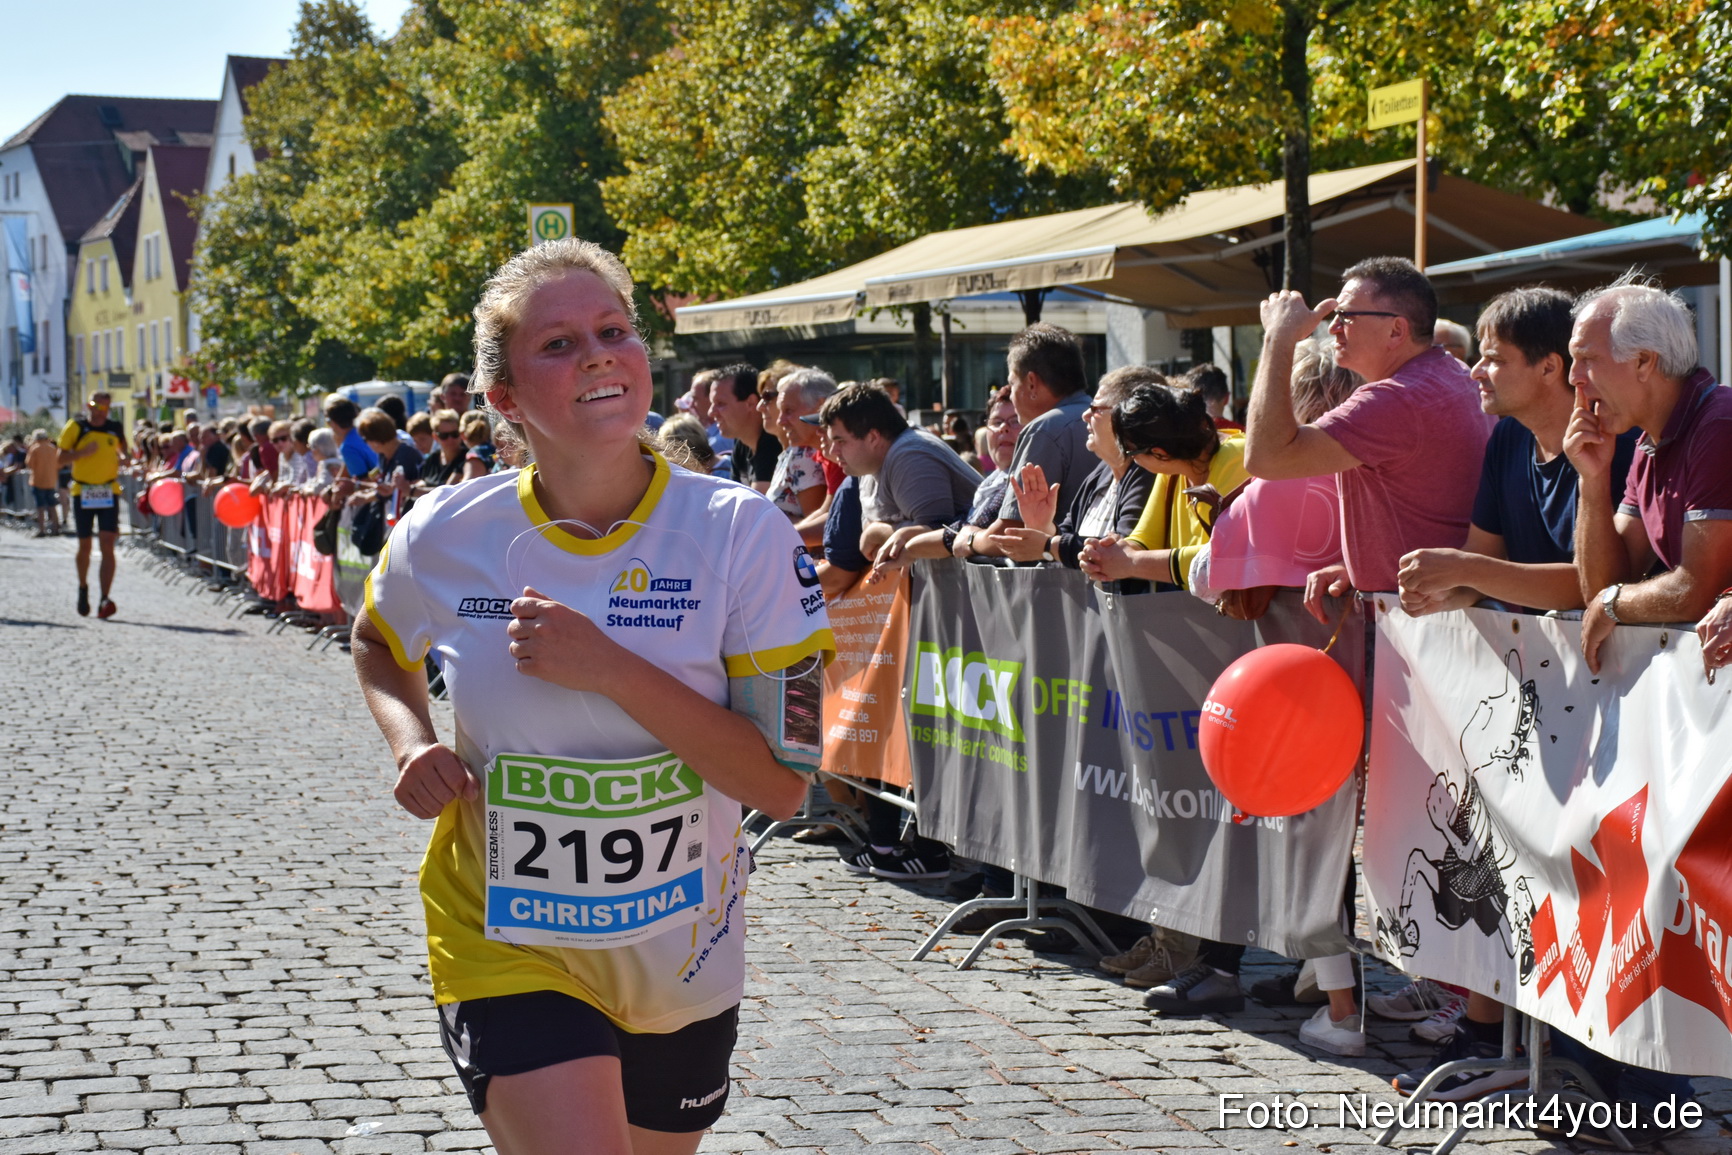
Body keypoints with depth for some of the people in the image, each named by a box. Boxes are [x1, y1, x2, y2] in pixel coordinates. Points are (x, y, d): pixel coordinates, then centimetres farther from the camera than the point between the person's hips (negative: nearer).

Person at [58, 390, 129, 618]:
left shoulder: (115, 428, 3)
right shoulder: (76, 427, -3)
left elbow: (122, 448, 23)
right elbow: (60, 458, -4)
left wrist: (123, 457, -1)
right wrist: (82, 452, -20)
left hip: (109, 493, 0)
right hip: (82, 493, 0)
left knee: (107, 546, -12)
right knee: (84, 546, 9)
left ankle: (105, 600, -16)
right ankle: (83, 587, 37)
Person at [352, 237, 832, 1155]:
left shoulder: (741, 534, -14)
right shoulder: (444, 539, -9)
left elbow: (782, 783, -17)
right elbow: (377, 645, 15)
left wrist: (612, 671, -26)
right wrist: (411, 742, -6)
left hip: (682, 965, 1)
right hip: (508, 946, -1)